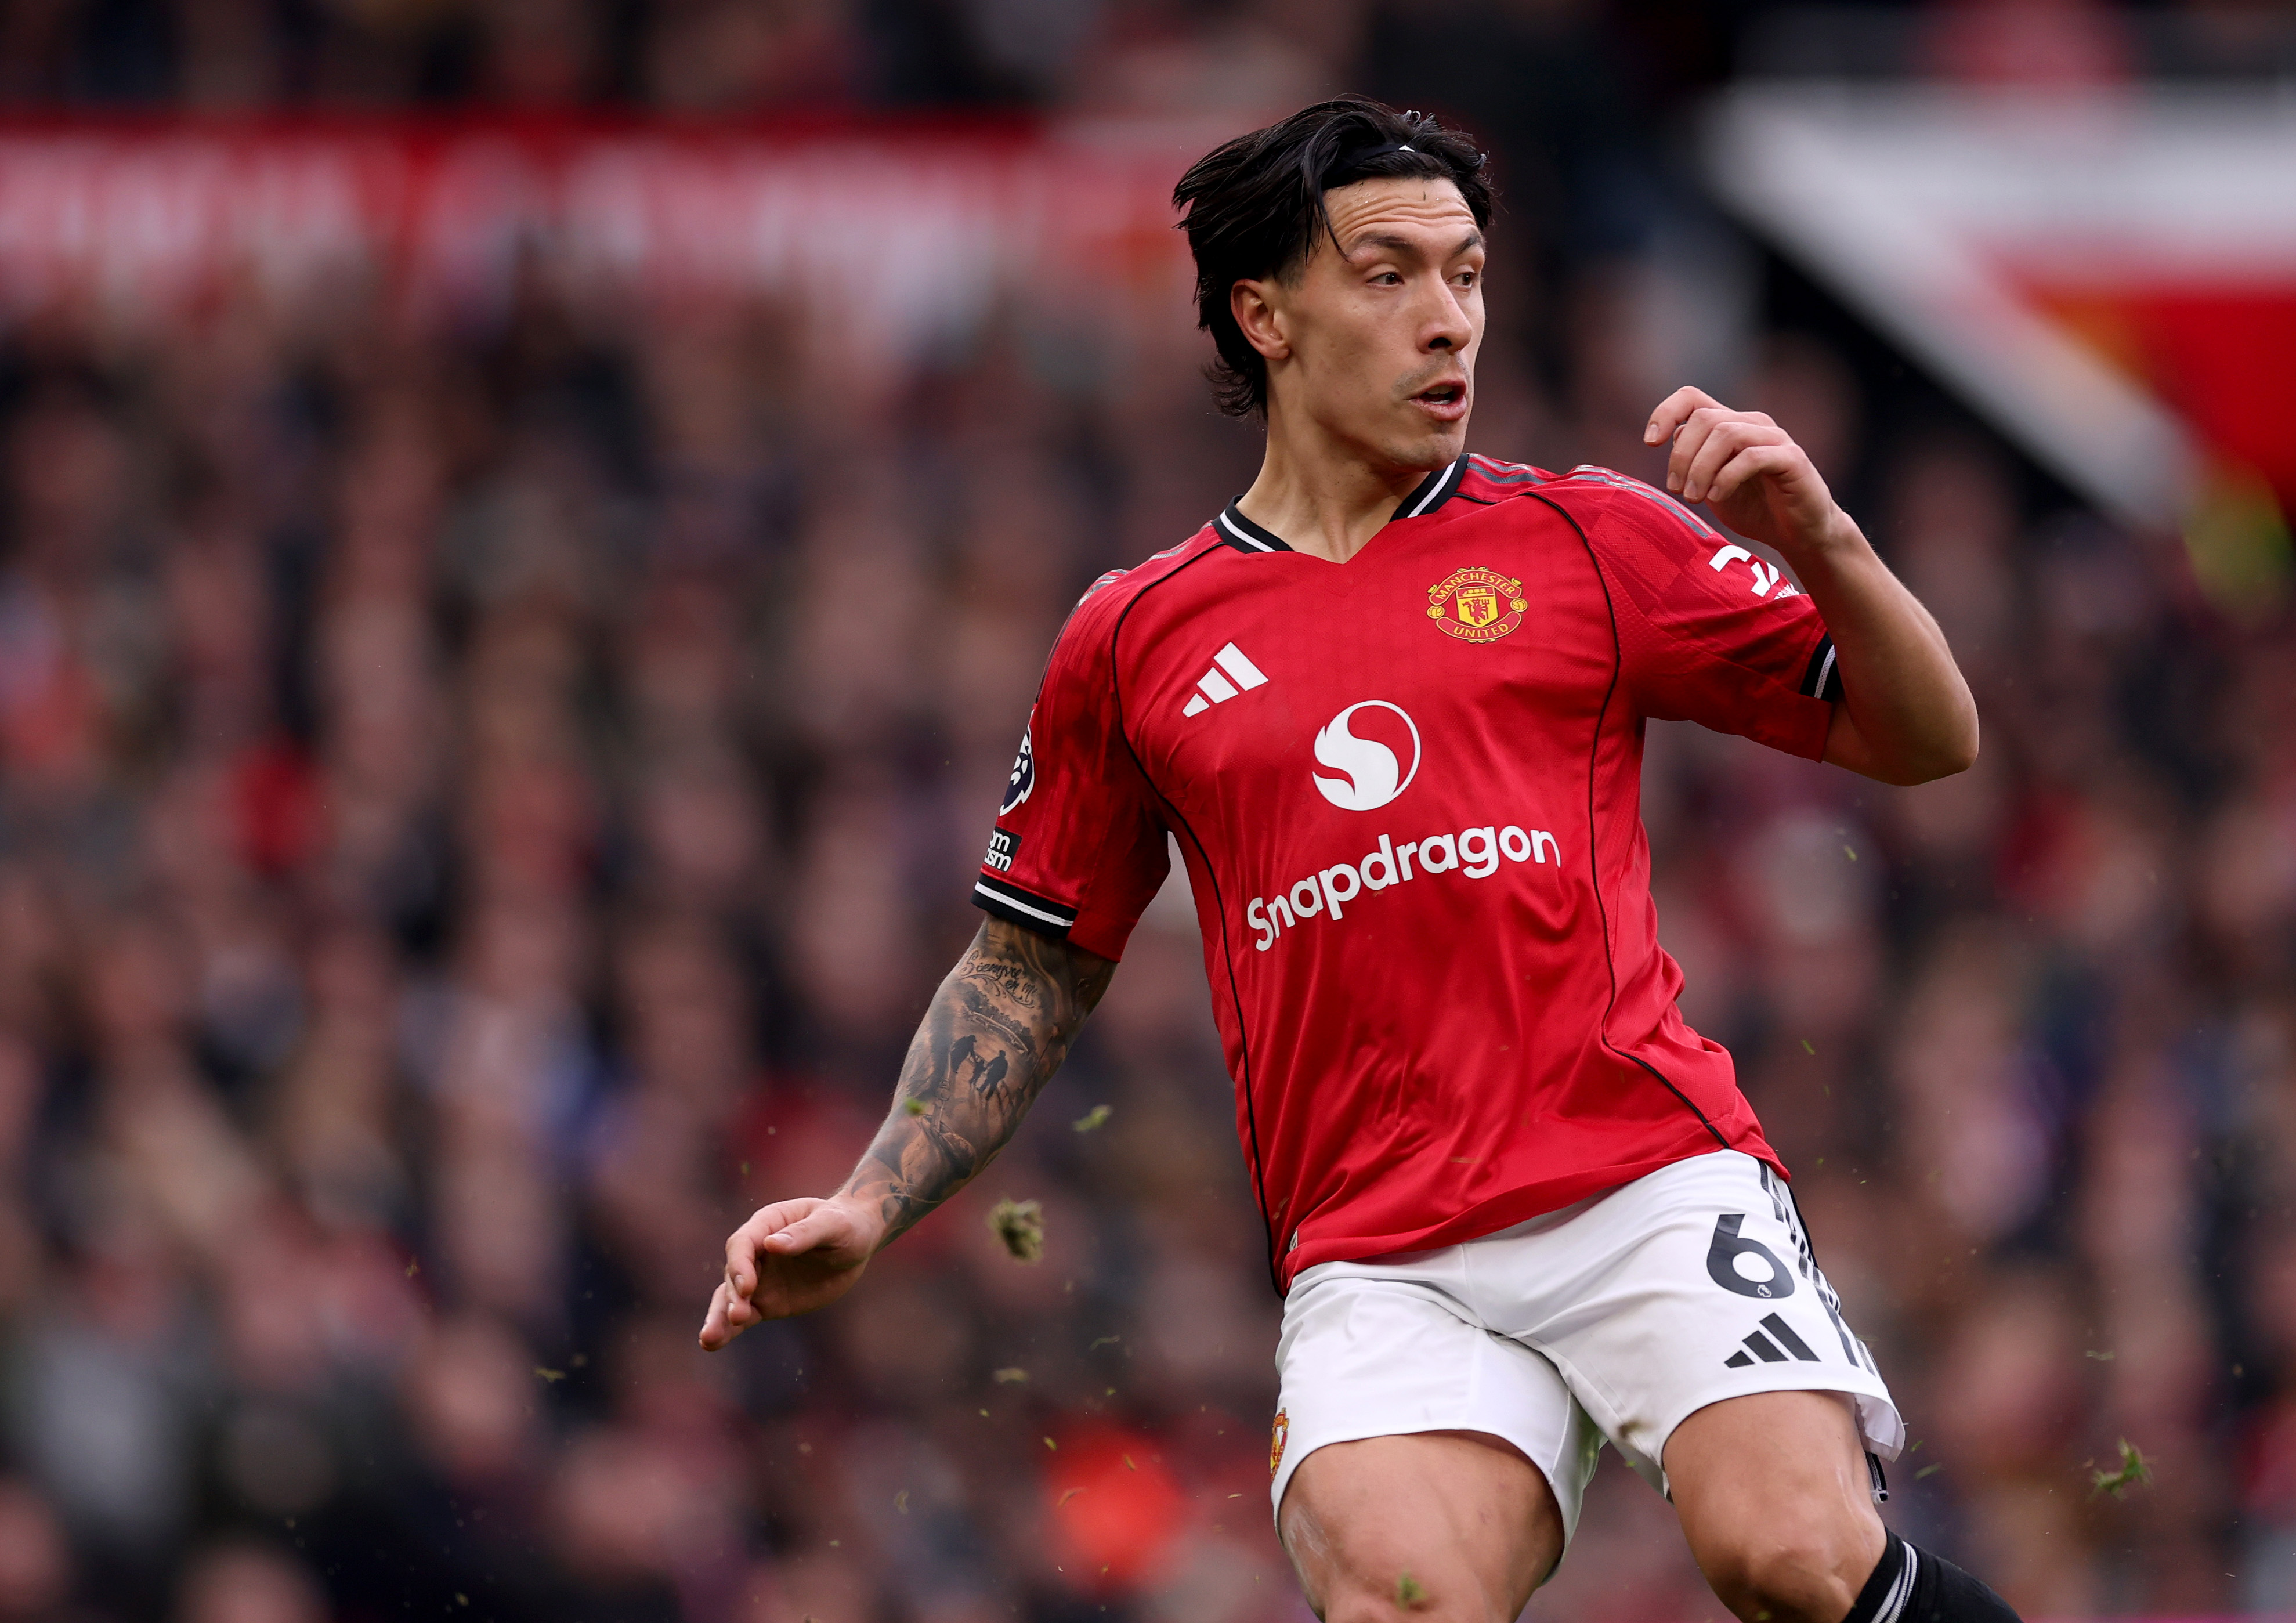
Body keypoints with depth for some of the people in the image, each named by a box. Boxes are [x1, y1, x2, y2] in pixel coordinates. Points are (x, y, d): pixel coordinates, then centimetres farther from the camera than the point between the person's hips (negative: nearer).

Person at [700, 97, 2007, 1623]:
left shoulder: (1587, 540, 12)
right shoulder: (1134, 638, 15)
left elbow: (1925, 740, 12)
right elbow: (1032, 965, 25)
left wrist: (1819, 541, -6)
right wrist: (869, 1210, 14)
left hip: (1650, 1179, -1)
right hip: (1374, 1256, 1)